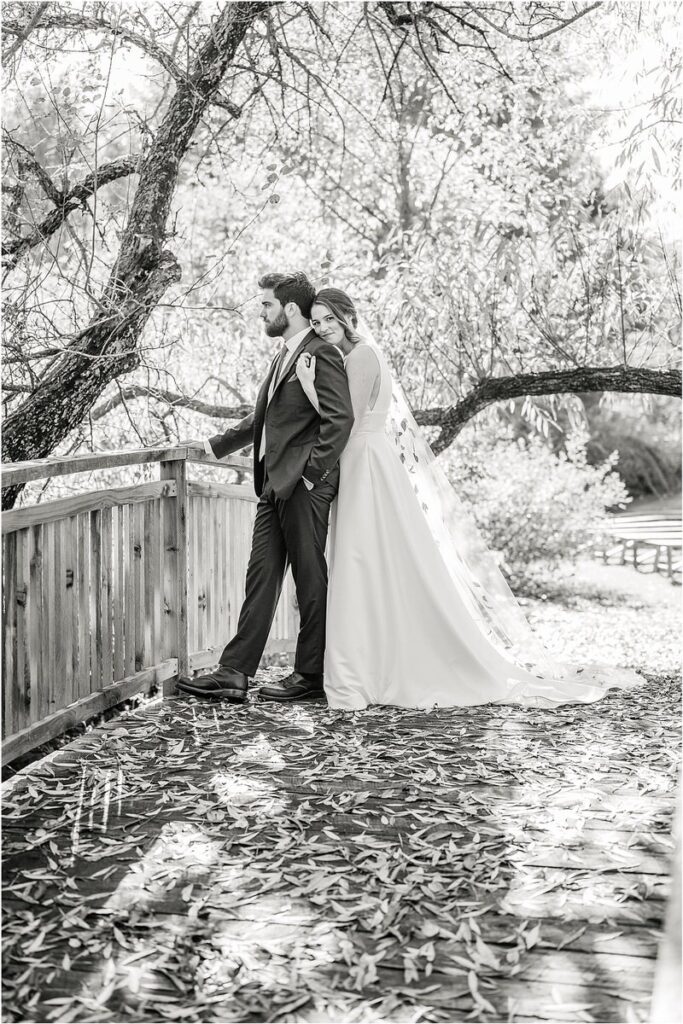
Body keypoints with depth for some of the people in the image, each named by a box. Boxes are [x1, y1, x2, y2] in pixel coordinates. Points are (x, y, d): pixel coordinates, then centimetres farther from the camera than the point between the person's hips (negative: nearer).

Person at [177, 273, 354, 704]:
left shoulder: (321, 354, -10)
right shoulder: (285, 356, 20)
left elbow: (340, 419, -19)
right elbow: (263, 418, 28)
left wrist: (312, 472, -18)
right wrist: (215, 445, 26)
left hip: (303, 486, -9)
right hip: (274, 485, 9)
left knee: (310, 580, 1)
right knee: (261, 577, 8)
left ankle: (312, 675, 13)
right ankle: (234, 674, 10)